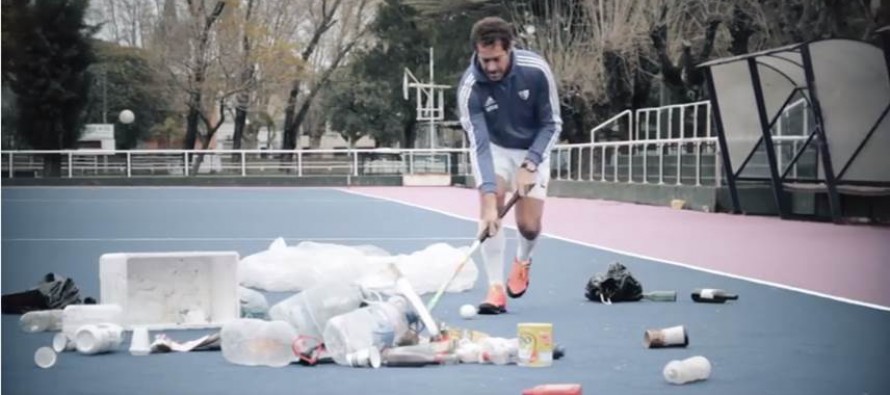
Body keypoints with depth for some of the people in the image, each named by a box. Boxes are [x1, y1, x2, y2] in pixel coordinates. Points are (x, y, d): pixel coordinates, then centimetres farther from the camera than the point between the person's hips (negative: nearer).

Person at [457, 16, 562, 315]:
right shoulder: (470, 88, -28)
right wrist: (489, 197, -40)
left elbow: (552, 124, -16)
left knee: (529, 225, -5)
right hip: (494, 148, 0)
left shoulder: (536, 71, -27)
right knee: (490, 210, -22)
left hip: (533, 149, 0)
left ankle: (522, 261, 31)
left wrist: (530, 165, -27)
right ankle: (496, 289, -15)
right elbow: (479, 145, -30)